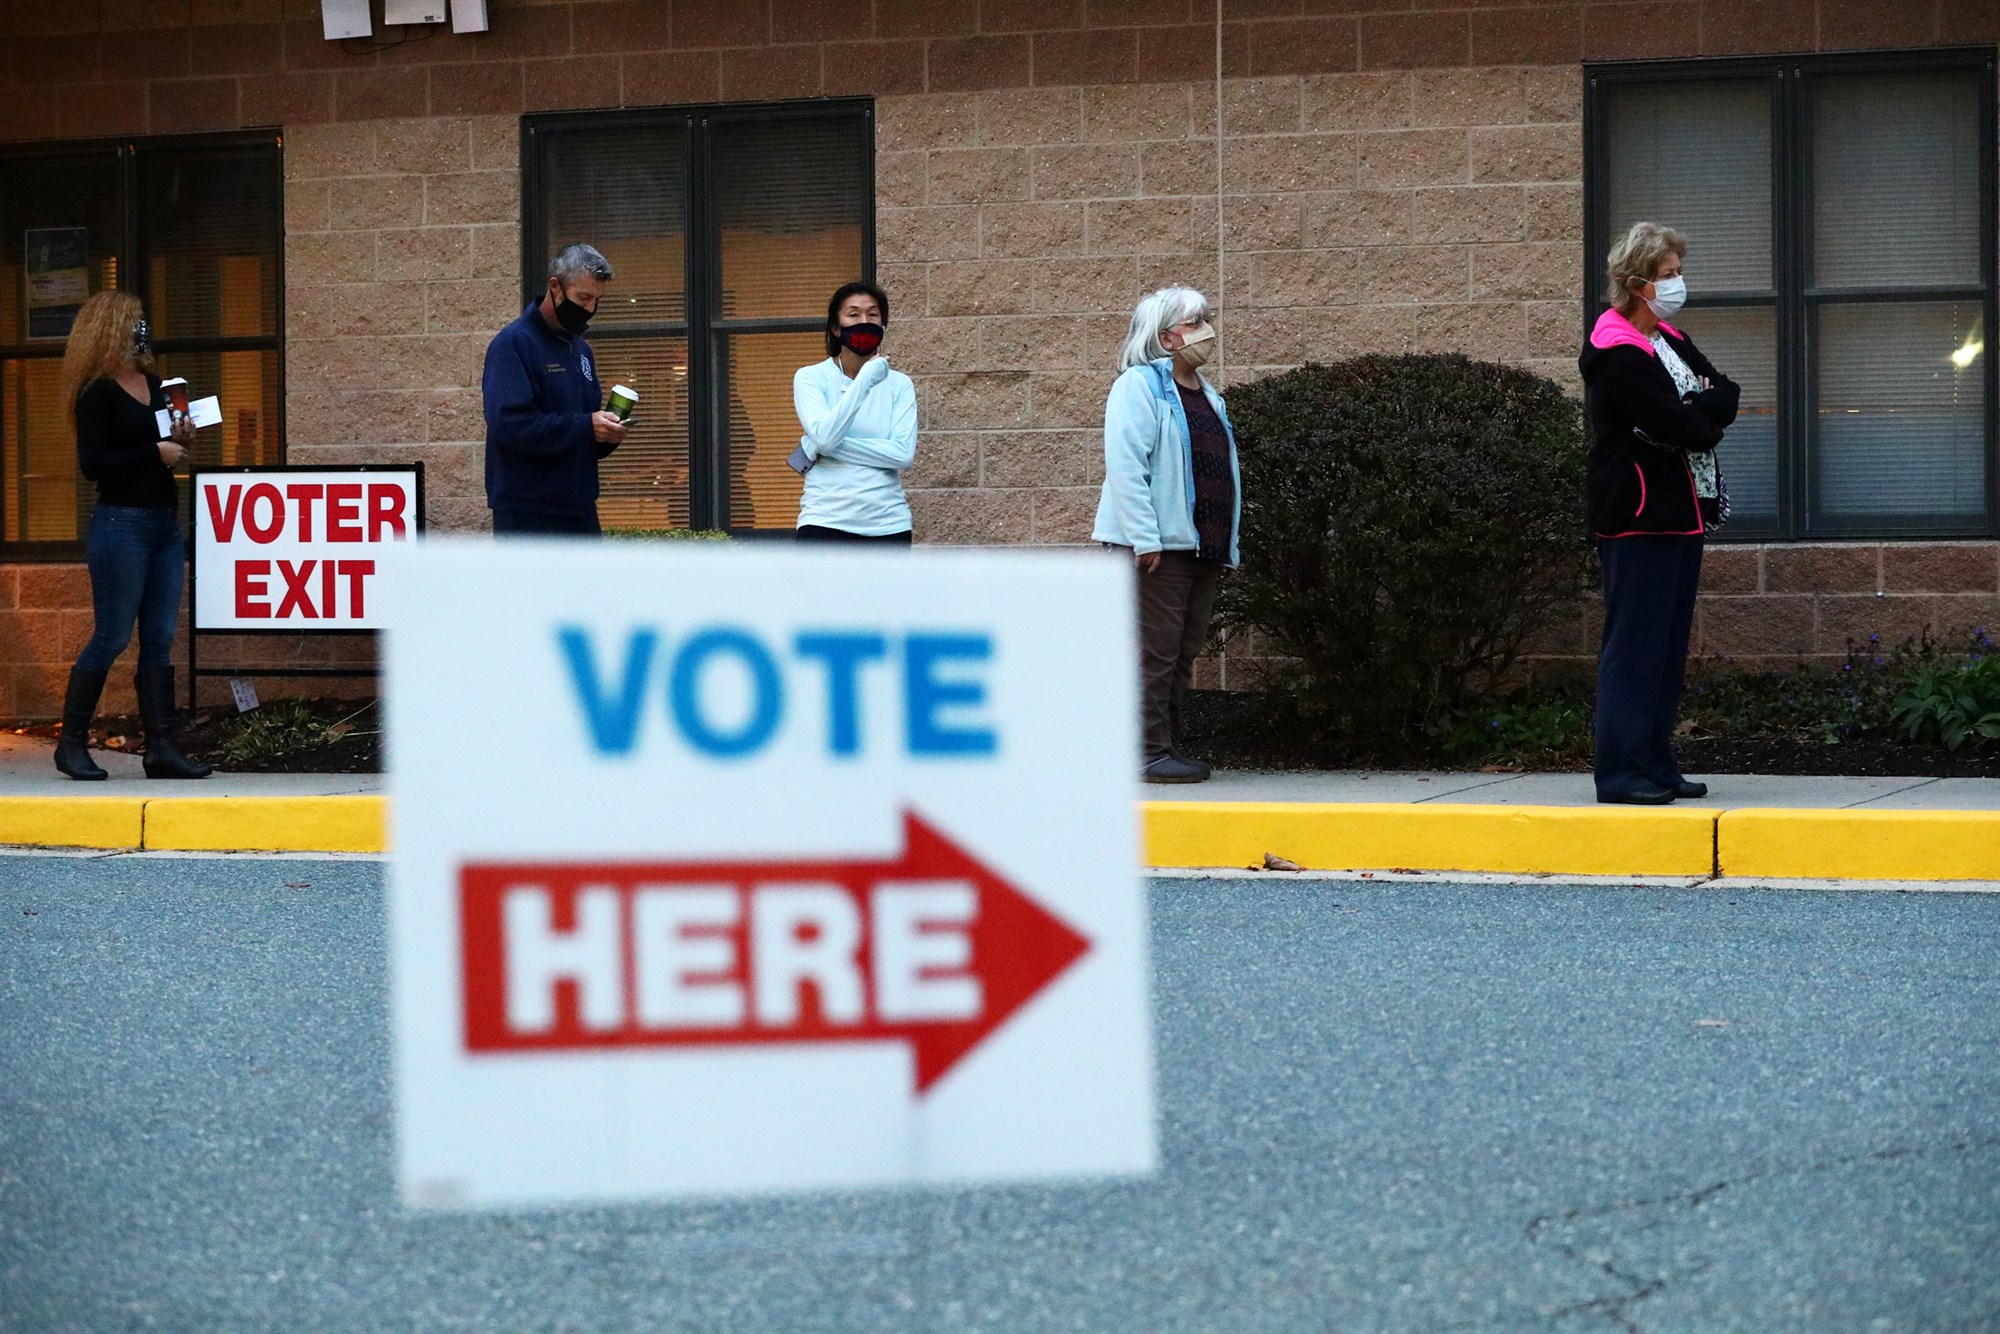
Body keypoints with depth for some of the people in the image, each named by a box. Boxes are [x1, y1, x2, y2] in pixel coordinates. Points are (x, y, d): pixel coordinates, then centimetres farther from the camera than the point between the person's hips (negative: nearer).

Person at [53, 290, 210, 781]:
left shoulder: (152, 384, 14)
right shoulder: (97, 393, -9)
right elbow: (93, 464, -16)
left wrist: (180, 441, 4)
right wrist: (157, 452, -15)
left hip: (164, 523, 7)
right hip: (121, 524, -7)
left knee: (160, 640, 5)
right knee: (111, 637, -4)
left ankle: (161, 749, 5)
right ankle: (71, 744, 7)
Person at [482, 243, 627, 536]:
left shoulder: (580, 348, 17)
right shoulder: (513, 344, -10)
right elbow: (509, 422, -22)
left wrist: (606, 433, -1)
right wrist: (584, 427, -23)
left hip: (579, 509, 9)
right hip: (528, 514, -9)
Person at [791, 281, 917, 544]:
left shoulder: (898, 384, 8)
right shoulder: (811, 378, 2)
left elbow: (904, 454, -6)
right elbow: (825, 435, -15)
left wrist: (831, 447, -11)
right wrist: (866, 378, -16)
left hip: (888, 524, 2)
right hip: (826, 522, -2)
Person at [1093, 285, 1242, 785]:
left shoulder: (1208, 399, 21)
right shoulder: (1139, 386, -6)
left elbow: (1224, 475, 25)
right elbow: (1124, 465, -15)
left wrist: (1227, 550, 18)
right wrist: (1145, 537, -22)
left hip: (1203, 548, 8)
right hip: (1158, 546, -8)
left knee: (1184, 654, 9)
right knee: (1155, 651, -9)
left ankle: (1167, 746, 15)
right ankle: (1149, 752, -7)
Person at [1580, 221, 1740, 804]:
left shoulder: (1671, 341, 17)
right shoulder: (1616, 352, -14)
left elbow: (1726, 396, 7)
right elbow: (1678, 424, -21)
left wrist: (1693, 412, -12)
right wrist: (1704, 417, 0)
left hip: (1681, 511, 9)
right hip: (1637, 516, -9)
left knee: (1669, 646, 11)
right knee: (1635, 646, -9)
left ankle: (1656, 765, 16)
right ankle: (1621, 772, -8)